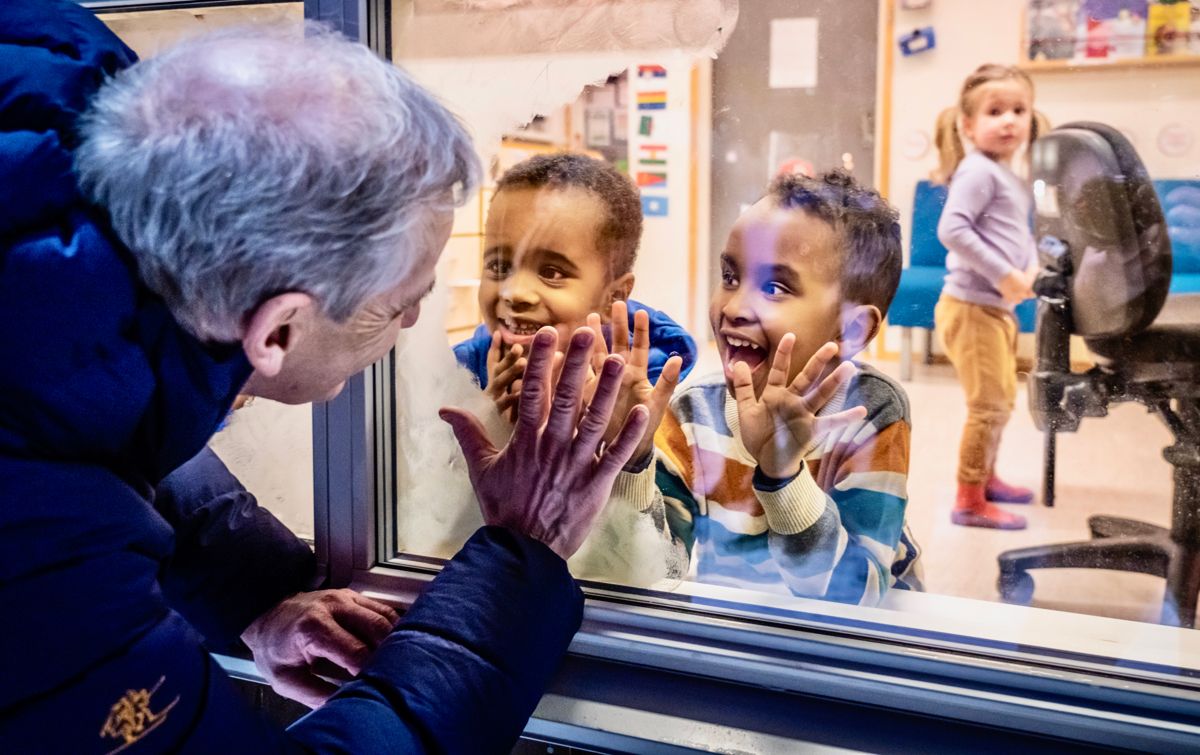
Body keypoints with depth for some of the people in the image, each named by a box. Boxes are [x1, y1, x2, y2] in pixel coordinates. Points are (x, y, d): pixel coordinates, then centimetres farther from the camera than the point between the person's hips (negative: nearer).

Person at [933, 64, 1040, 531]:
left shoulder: (1011, 175, 14)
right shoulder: (978, 170, -15)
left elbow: (1021, 233, 21)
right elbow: (952, 229, -26)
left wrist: (1031, 267, 0)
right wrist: (1003, 274, -24)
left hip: (999, 307, 10)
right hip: (972, 306, -10)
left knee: (1002, 401, 21)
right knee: (989, 405, -5)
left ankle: (985, 477, 38)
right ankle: (969, 502, 5)